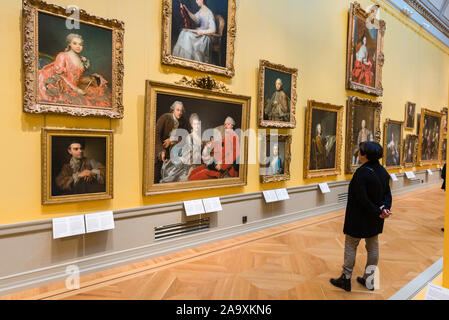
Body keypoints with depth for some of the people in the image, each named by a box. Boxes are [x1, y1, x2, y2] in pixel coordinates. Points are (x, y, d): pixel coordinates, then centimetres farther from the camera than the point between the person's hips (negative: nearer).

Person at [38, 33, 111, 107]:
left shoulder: (83, 60, 13)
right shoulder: (62, 56, -2)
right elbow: (59, 75, -7)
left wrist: (90, 78, -1)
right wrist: (75, 89, -14)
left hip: (75, 89, 5)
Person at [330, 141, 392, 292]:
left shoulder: (362, 172, -24)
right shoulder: (383, 171, 1)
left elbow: (362, 199, -25)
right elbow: (387, 193, 2)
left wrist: (378, 212, -16)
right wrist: (385, 208, -13)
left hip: (359, 218, -8)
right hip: (375, 221, 8)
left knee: (350, 246, 8)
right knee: (373, 247, 18)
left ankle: (346, 280, 20)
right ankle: (369, 280, 31)